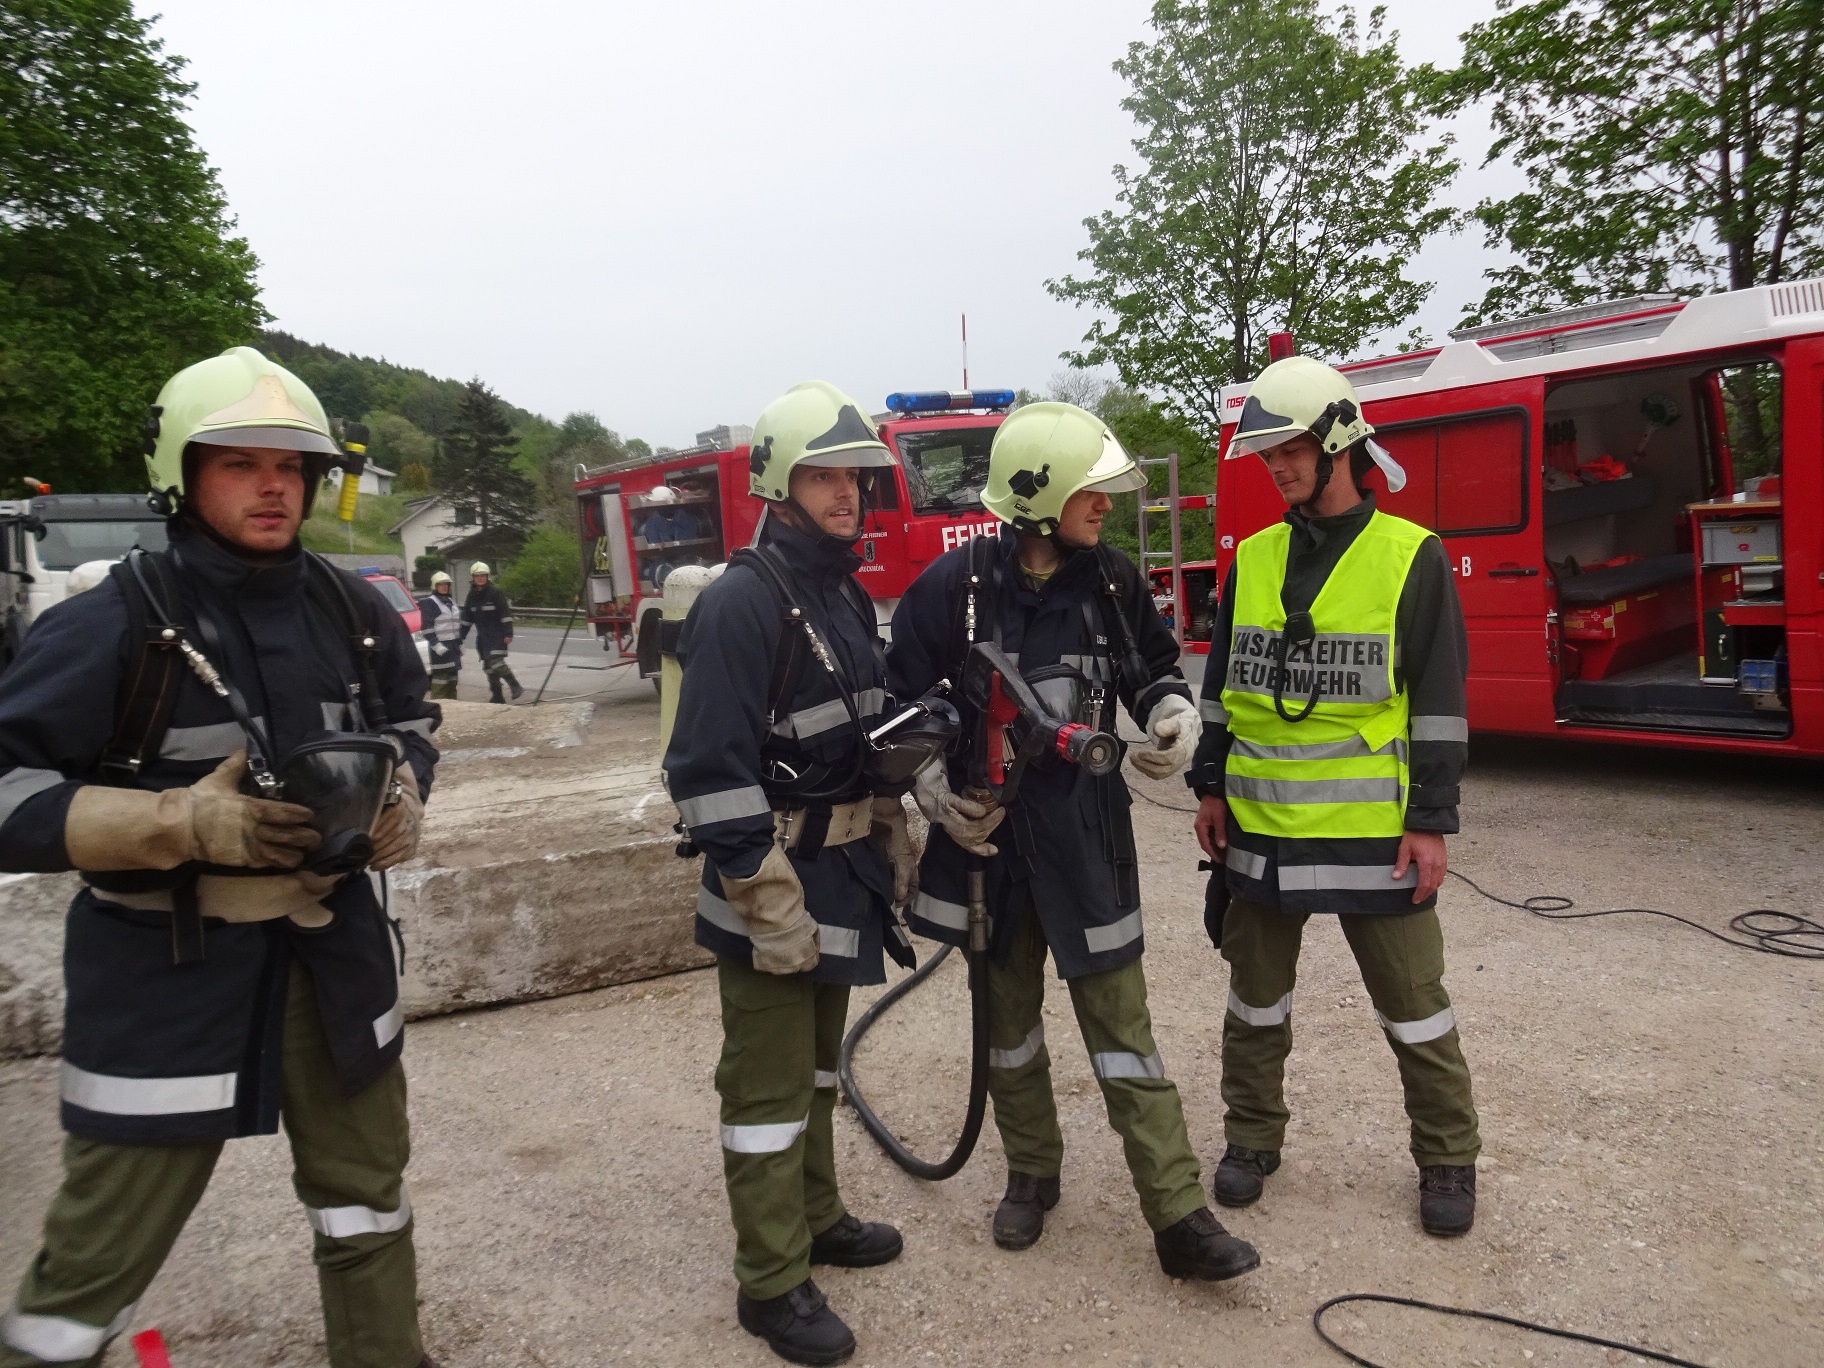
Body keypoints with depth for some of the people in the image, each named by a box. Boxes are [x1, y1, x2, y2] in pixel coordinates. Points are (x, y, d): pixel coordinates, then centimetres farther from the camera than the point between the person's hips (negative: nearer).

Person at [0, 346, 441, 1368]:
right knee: (104, 1248, 6)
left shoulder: (355, 613, 1)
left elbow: (412, 724, 18)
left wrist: (398, 795, -3)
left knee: (368, 1195, 21)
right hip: (167, 969, -5)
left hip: (332, 948, 5)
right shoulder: (113, 625, -14)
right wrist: (182, 823, -26)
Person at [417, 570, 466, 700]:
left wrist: (459, 642, 22)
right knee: (440, 680, -12)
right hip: (440, 648, -9)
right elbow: (426, 627, -15)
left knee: (452, 680, 13)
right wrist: (436, 645, -21)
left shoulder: (450, 602, 19)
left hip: (453, 646, 9)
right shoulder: (428, 603, -8)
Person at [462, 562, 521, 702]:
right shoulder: (472, 596, 10)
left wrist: (508, 633, -18)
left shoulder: (495, 592, -10)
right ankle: (497, 697, 16)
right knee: (488, 665, 8)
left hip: (498, 635, -7)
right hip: (483, 636, 7)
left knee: (496, 661, -21)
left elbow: (506, 613, -13)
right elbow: (467, 618, 17)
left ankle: (515, 687, -12)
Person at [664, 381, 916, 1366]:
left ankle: (816, 1217, 39)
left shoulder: (847, 596, 10)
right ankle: (772, 1283, 15)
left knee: (817, 1060, 22)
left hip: (842, 874, 9)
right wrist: (770, 904, -24)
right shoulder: (742, 603, -19)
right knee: (768, 1083, 2)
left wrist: (893, 844, 18)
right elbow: (711, 769, -24)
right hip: (771, 878, -9)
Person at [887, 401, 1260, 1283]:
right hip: (987, 836, 0)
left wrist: (1173, 713, -7)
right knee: (1007, 1017, 15)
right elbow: (905, 704, -1)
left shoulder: (1111, 582, -1)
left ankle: (1178, 1218, 7)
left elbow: (1154, 666, 14)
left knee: (1120, 1023, 2)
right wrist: (936, 790, -13)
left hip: (1086, 836, 1)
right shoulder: (954, 587, -9)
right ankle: (1031, 1174, 36)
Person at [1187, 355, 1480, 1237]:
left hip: (1372, 829, -3)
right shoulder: (1252, 559, 5)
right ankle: (1252, 1138, 33)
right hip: (1260, 826, 4)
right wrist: (1211, 788, 8)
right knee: (1256, 997, 15)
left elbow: (1440, 703, -6)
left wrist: (1432, 823, -8)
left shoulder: (1411, 558, -6)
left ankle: (1447, 1158, 28)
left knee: (1413, 1005, 9)